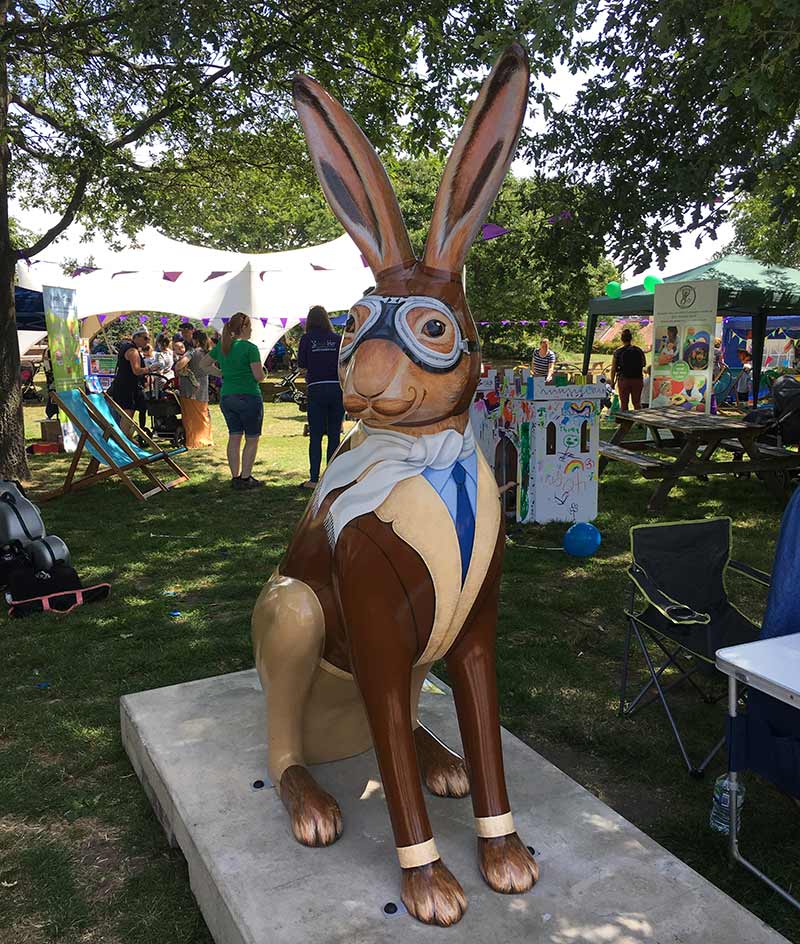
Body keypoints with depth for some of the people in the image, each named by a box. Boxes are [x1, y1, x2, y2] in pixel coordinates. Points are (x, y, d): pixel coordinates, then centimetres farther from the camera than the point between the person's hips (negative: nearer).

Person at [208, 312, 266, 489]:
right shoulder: (250, 348, -12)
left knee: (234, 437, 11)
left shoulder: (221, 346, 8)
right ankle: (245, 478, 3)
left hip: (226, 397, 6)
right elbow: (259, 376, -14)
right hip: (248, 396, -6)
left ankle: (235, 477, 13)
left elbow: (204, 364, 19)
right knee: (252, 439, 4)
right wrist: (262, 373, 7)